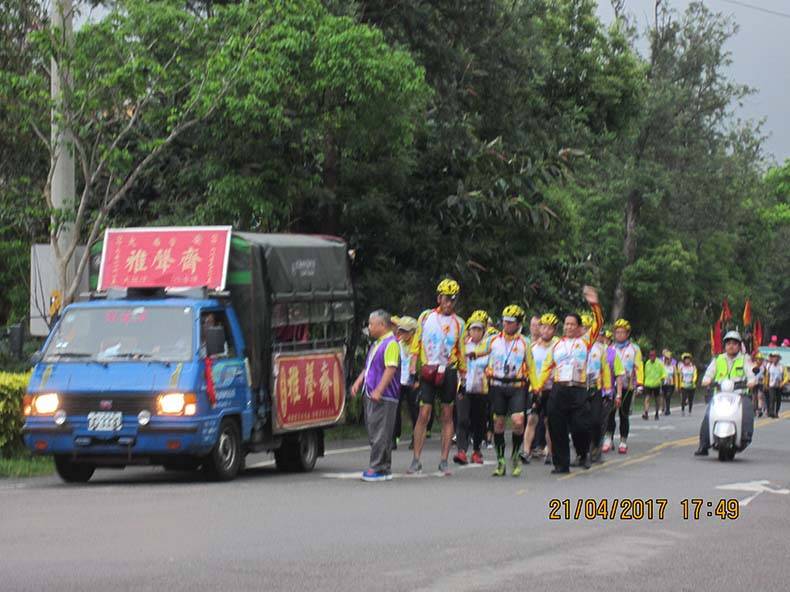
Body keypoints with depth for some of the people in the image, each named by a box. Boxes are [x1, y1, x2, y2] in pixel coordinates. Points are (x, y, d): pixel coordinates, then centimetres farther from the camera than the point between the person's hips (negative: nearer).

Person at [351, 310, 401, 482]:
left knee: (380, 433, -9)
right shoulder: (376, 344, 19)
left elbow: (391, 369, -21)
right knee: (373, 432, 12)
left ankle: (378, 469, -7)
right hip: (371, 396, 10)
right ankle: (385, 468, 17)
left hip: (384, 397, -10)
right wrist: (358, 382, 14)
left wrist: (378, 391, -25)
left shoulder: (391, 344, -12)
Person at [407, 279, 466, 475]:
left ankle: (444, 461, 9)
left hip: (448, 371, 1)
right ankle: (416, 460, -1)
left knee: (447, 416, 4)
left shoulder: (459, 323, 7)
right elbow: (417, 342, 9)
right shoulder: (426, 317, 6)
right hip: (428, 371, -1)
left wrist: (463, 377, 6)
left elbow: (461, 351, 10)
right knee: (423, 414, -5)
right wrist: (413, 365, -1)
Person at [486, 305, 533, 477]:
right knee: (498, 422, 3)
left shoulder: (523, 343, 5)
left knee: (518, 422, -17)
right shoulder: (494, 340, 8)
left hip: (517, 387, -2)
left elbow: (529, 367, 10)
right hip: (497, 386, 2)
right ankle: (500, 461, 12)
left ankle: (515, 455, 4)